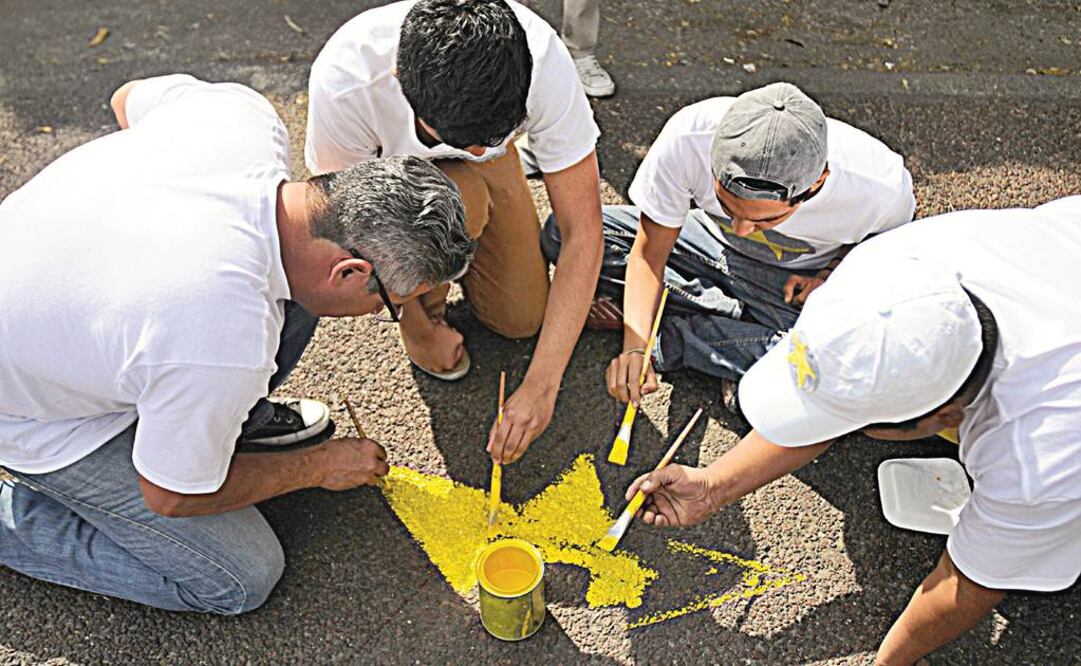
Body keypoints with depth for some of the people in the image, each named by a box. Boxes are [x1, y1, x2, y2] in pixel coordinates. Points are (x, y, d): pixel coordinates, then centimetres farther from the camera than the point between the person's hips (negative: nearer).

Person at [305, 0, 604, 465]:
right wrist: (421, 328, -14)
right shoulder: (342, 82, -40)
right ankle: (423, 296, -3)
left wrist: (541, 384, -37)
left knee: (521, 319, -4)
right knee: (460, 200, -36)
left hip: (486, 168, 2)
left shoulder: (545, 62, -38)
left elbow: (583, 230, -34)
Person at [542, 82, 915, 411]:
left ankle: (667, 336, -17)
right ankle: (733, 317, -12)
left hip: (800, 282, -1)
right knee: (563, 231, -16)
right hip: (713, 246, 2)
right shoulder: (688, 138, -33)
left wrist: (832, 275, -18)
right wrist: (634, 344, -33)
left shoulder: (879, 188, -31)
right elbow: (649, 250, -21)